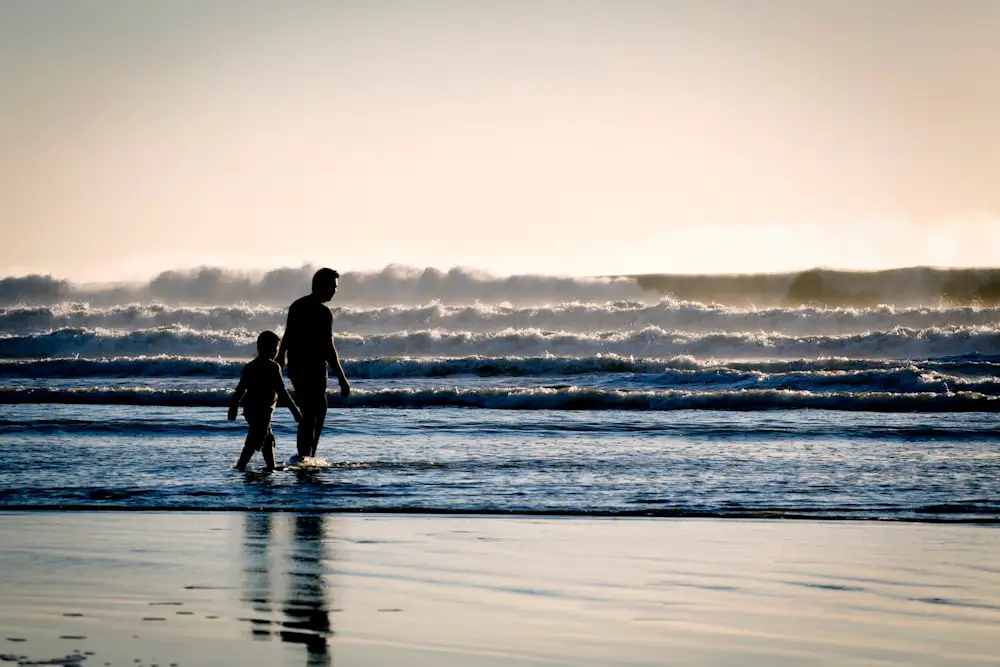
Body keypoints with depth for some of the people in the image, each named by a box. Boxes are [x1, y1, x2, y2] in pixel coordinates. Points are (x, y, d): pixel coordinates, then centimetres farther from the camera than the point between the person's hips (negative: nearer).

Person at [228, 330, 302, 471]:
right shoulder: (273, 367, -10)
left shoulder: (249, 367, 12)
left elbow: (240, 390, 13)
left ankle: (271, 466, 24)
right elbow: (281, 392, -14)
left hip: (249, 410, 8)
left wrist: (233, 408, 21)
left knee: (268, 439, 20)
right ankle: (241, 465, -18)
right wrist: (295, 411, -11)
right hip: (263, 411, -8)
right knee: (254, 441, -9)